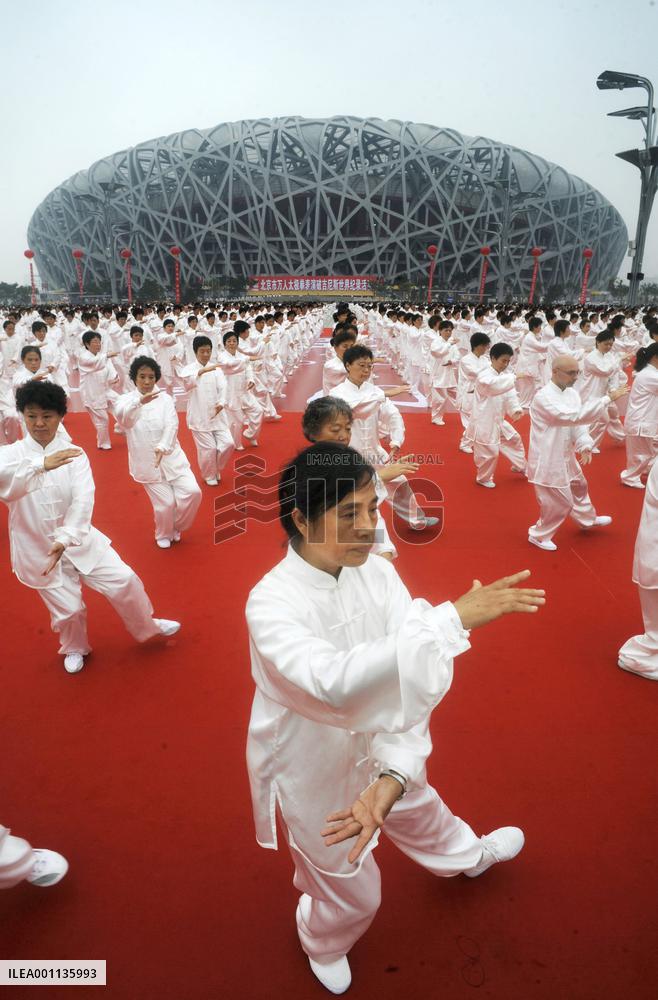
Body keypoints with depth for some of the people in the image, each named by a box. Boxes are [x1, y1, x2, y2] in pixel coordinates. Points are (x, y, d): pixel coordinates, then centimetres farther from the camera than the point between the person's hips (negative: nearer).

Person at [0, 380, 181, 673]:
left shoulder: (73, 454, -7)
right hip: (37, 549, -1)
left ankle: (147, 626, 28)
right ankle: (74, 648, 41)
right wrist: (41, 465, -49)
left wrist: (65, 540, -33)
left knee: (123, 580, -2)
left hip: (78, 540, 1)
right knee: (67, 608, 6)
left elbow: (83, 500, -19)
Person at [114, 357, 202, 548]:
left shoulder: (165, 398, 0)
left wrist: (162, 447, -31)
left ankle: (177, 526, 19)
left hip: (171, 457, 2)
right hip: (146, 462, -1)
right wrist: (140, 401, -47)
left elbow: (171, 425, -12)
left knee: (192, 492, -11)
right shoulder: (126, 400, -3)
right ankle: (164, 534, 30)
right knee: (165, 503, -2)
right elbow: (120, 415, -27)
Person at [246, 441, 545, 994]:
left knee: (417, 810, 33)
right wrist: (454, 617, -48)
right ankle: (323, 944, 56)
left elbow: (409, 682, -18)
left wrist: (392, 777, -30)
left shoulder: (378, 573, -17)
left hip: (376, 748, 5)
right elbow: (335, 683, -48)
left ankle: (469, 854, 68)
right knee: (352, 894, 19)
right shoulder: (271, 603, -33)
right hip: (314, 768, -4)